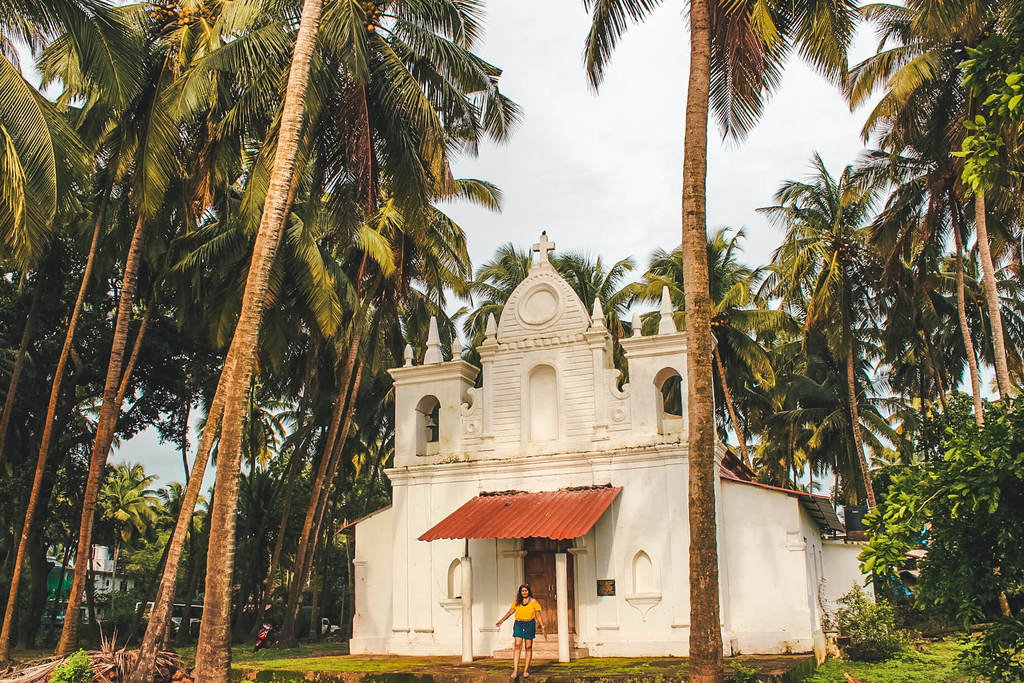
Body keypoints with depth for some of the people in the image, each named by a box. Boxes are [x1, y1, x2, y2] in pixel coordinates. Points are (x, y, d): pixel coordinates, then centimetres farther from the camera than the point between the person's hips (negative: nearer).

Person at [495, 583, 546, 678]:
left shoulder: (533, 601, 5)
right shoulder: (517, 602, 10)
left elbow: (538, 615, 4)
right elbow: (510, 612, 19)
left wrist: (542, 627, -2)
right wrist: (501, 620, 22)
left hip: (529, 624, -1)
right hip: (518, 624, 1)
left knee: (528, 647, 1)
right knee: (517, 646, -9)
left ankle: (526, 670, 8)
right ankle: (515, 671, -13)